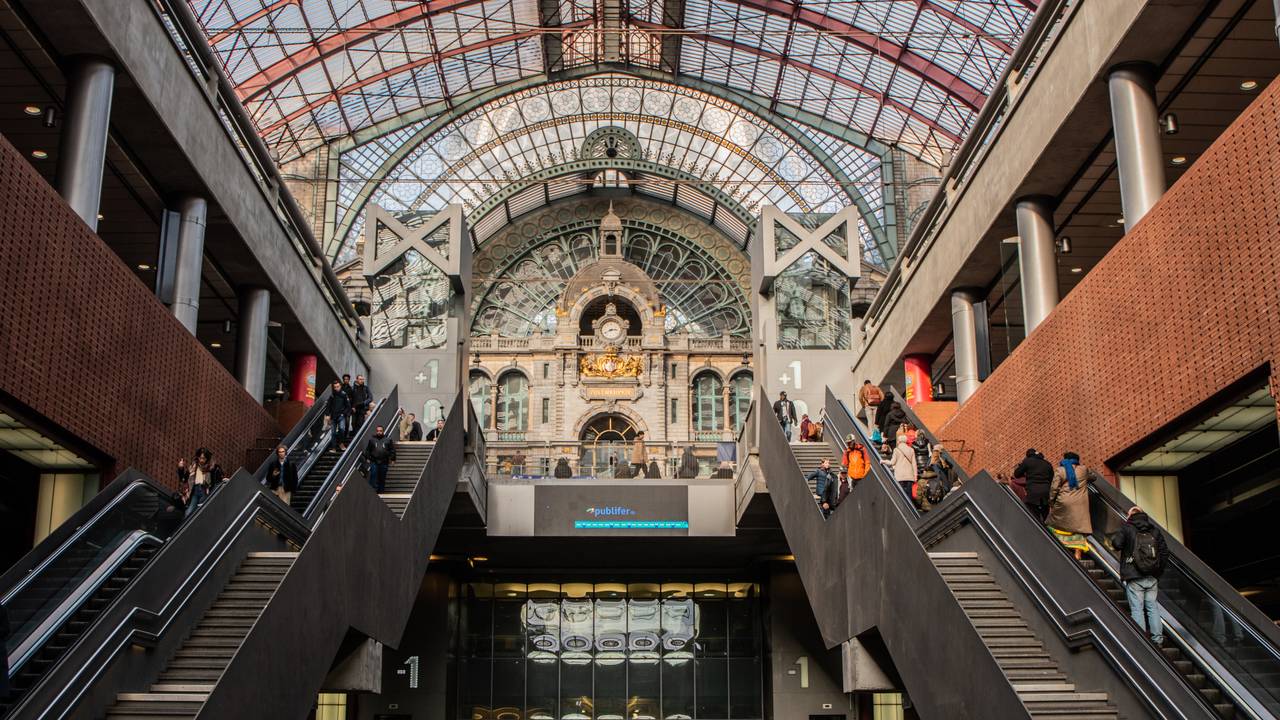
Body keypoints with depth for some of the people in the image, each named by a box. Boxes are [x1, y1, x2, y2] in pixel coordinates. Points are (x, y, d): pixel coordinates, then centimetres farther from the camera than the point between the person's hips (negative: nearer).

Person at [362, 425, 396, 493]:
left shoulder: (388, 440, 9)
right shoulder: (372, 440, 9)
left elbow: (392, 450, 8)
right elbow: (367, 450, 12)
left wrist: (392, 459, 2)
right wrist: (367, 458, 4)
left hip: (384, 462, 1)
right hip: (374, 462, -1)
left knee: (382, 477, 6)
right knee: (373, 476, -7)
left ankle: (381, 491, 15)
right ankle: (372, 491, -3)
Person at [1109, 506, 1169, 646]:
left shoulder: (1127, 528, -3)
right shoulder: (1155, 531, 10)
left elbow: (1117, 543, -17)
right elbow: (1165, 551, 8)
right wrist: (1159, 570, 14)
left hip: (1134, 578, -4)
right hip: (1152, 577, 4)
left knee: (1137, 609, -2)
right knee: (1152, 606, 11)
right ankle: (1157, 638, 10)